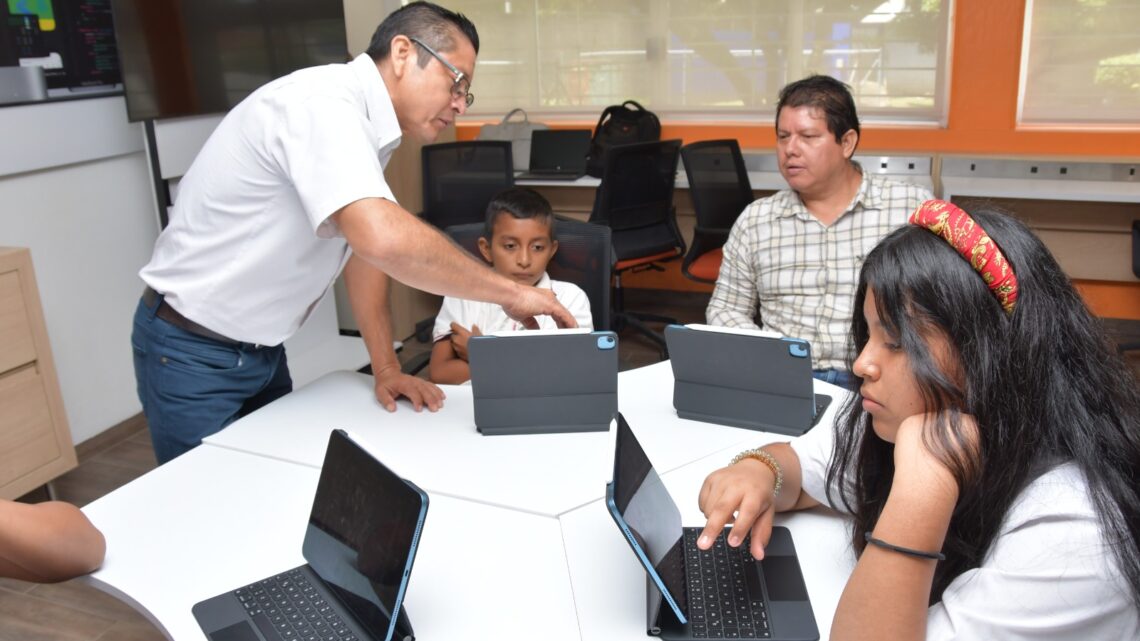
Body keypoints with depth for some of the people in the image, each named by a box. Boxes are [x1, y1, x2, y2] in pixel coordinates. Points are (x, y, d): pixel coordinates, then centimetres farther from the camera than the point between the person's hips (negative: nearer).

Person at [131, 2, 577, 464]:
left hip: (261, 349, 8)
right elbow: (382, 238, -41)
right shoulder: (322, 103, -26)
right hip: (193, 353, -8)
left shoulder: (367, 127, 2)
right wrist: (509, 293, -30)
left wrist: (385, 367, 0)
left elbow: (364, 246, 6)